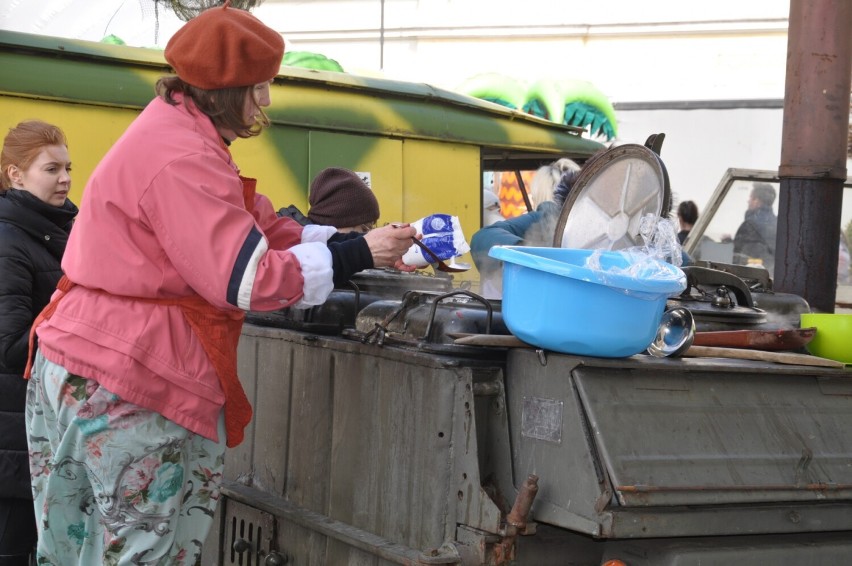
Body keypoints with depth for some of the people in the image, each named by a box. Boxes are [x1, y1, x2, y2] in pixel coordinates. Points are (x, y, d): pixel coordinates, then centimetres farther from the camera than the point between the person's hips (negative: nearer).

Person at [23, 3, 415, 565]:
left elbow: (267, 229, 16)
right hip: (123, 385, -11)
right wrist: (356, 256, -14)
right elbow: (244, 279, -21)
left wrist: (370, 248, 8)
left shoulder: (177, 135, 16)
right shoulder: (180, 158, -18)